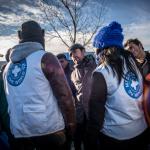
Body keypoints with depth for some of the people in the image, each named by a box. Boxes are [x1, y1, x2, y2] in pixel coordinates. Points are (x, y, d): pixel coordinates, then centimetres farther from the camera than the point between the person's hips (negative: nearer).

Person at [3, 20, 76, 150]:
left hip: (18, 132, 5)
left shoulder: (9, 66, 7)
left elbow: (10, 100, 12)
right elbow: (64, 94, -14)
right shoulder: (45, 58, -10)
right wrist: (71, 123, -1)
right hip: (49, 130, -5)